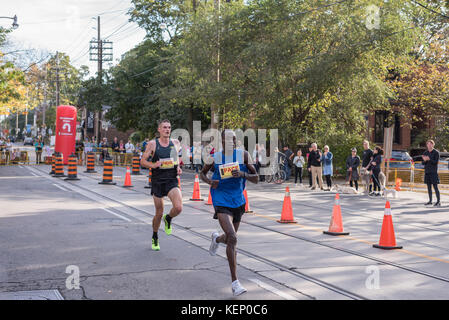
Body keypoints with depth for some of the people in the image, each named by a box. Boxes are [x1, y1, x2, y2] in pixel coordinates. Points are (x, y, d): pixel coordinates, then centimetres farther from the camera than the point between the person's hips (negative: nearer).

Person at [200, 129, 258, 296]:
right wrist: (209, 181, -9)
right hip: (221, 202, -4)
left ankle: (217, 238, 59)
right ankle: (235, 282, -15)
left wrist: (242, 174, -22)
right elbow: (202, 173, 14)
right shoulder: (215, 157, -4)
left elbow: (256, 179, -2)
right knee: (232, 238, -21)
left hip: (238, 201, 4)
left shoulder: (243, 155, -2)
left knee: (230, 238, 19)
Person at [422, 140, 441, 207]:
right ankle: (430, 201, 15)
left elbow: (436, 162, -10)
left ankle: (438, 202, -6)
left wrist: (429, 159, -24)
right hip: (427, 172, 5)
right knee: (429, 187, 8)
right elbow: (423, 163, 9)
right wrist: (424, 160, -13)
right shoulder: (425, 153, 11)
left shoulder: (436, 152, -3)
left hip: (433, 172, -5)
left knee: (435, 187, -8)